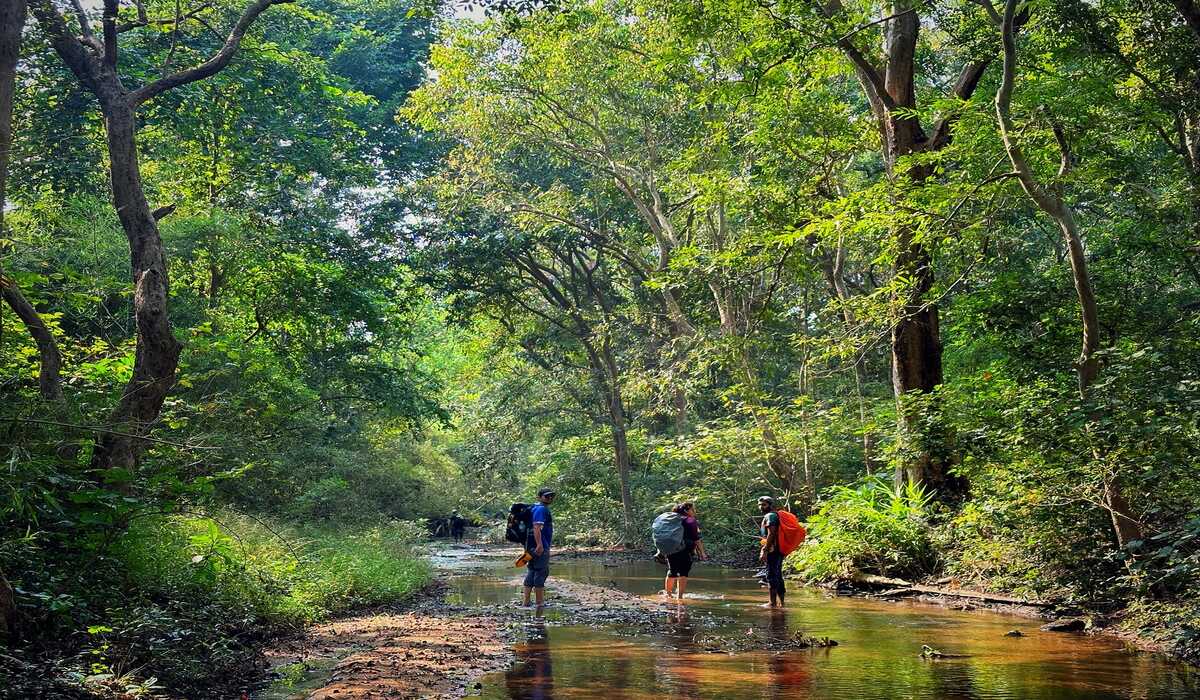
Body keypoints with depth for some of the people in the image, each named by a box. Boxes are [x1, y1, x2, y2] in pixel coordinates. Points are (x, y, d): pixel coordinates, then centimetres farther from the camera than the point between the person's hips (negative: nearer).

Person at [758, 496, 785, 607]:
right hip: (778, 551, 11)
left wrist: (764, 551, -22)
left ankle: (772, 603, -9)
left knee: (772, 576, -9)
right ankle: (781, 603, 15)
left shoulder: (770, 516, -10)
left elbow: (771, 534, -19)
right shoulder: (769, 516, 21)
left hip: (772, 551, -11)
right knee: (778, 577, 12)